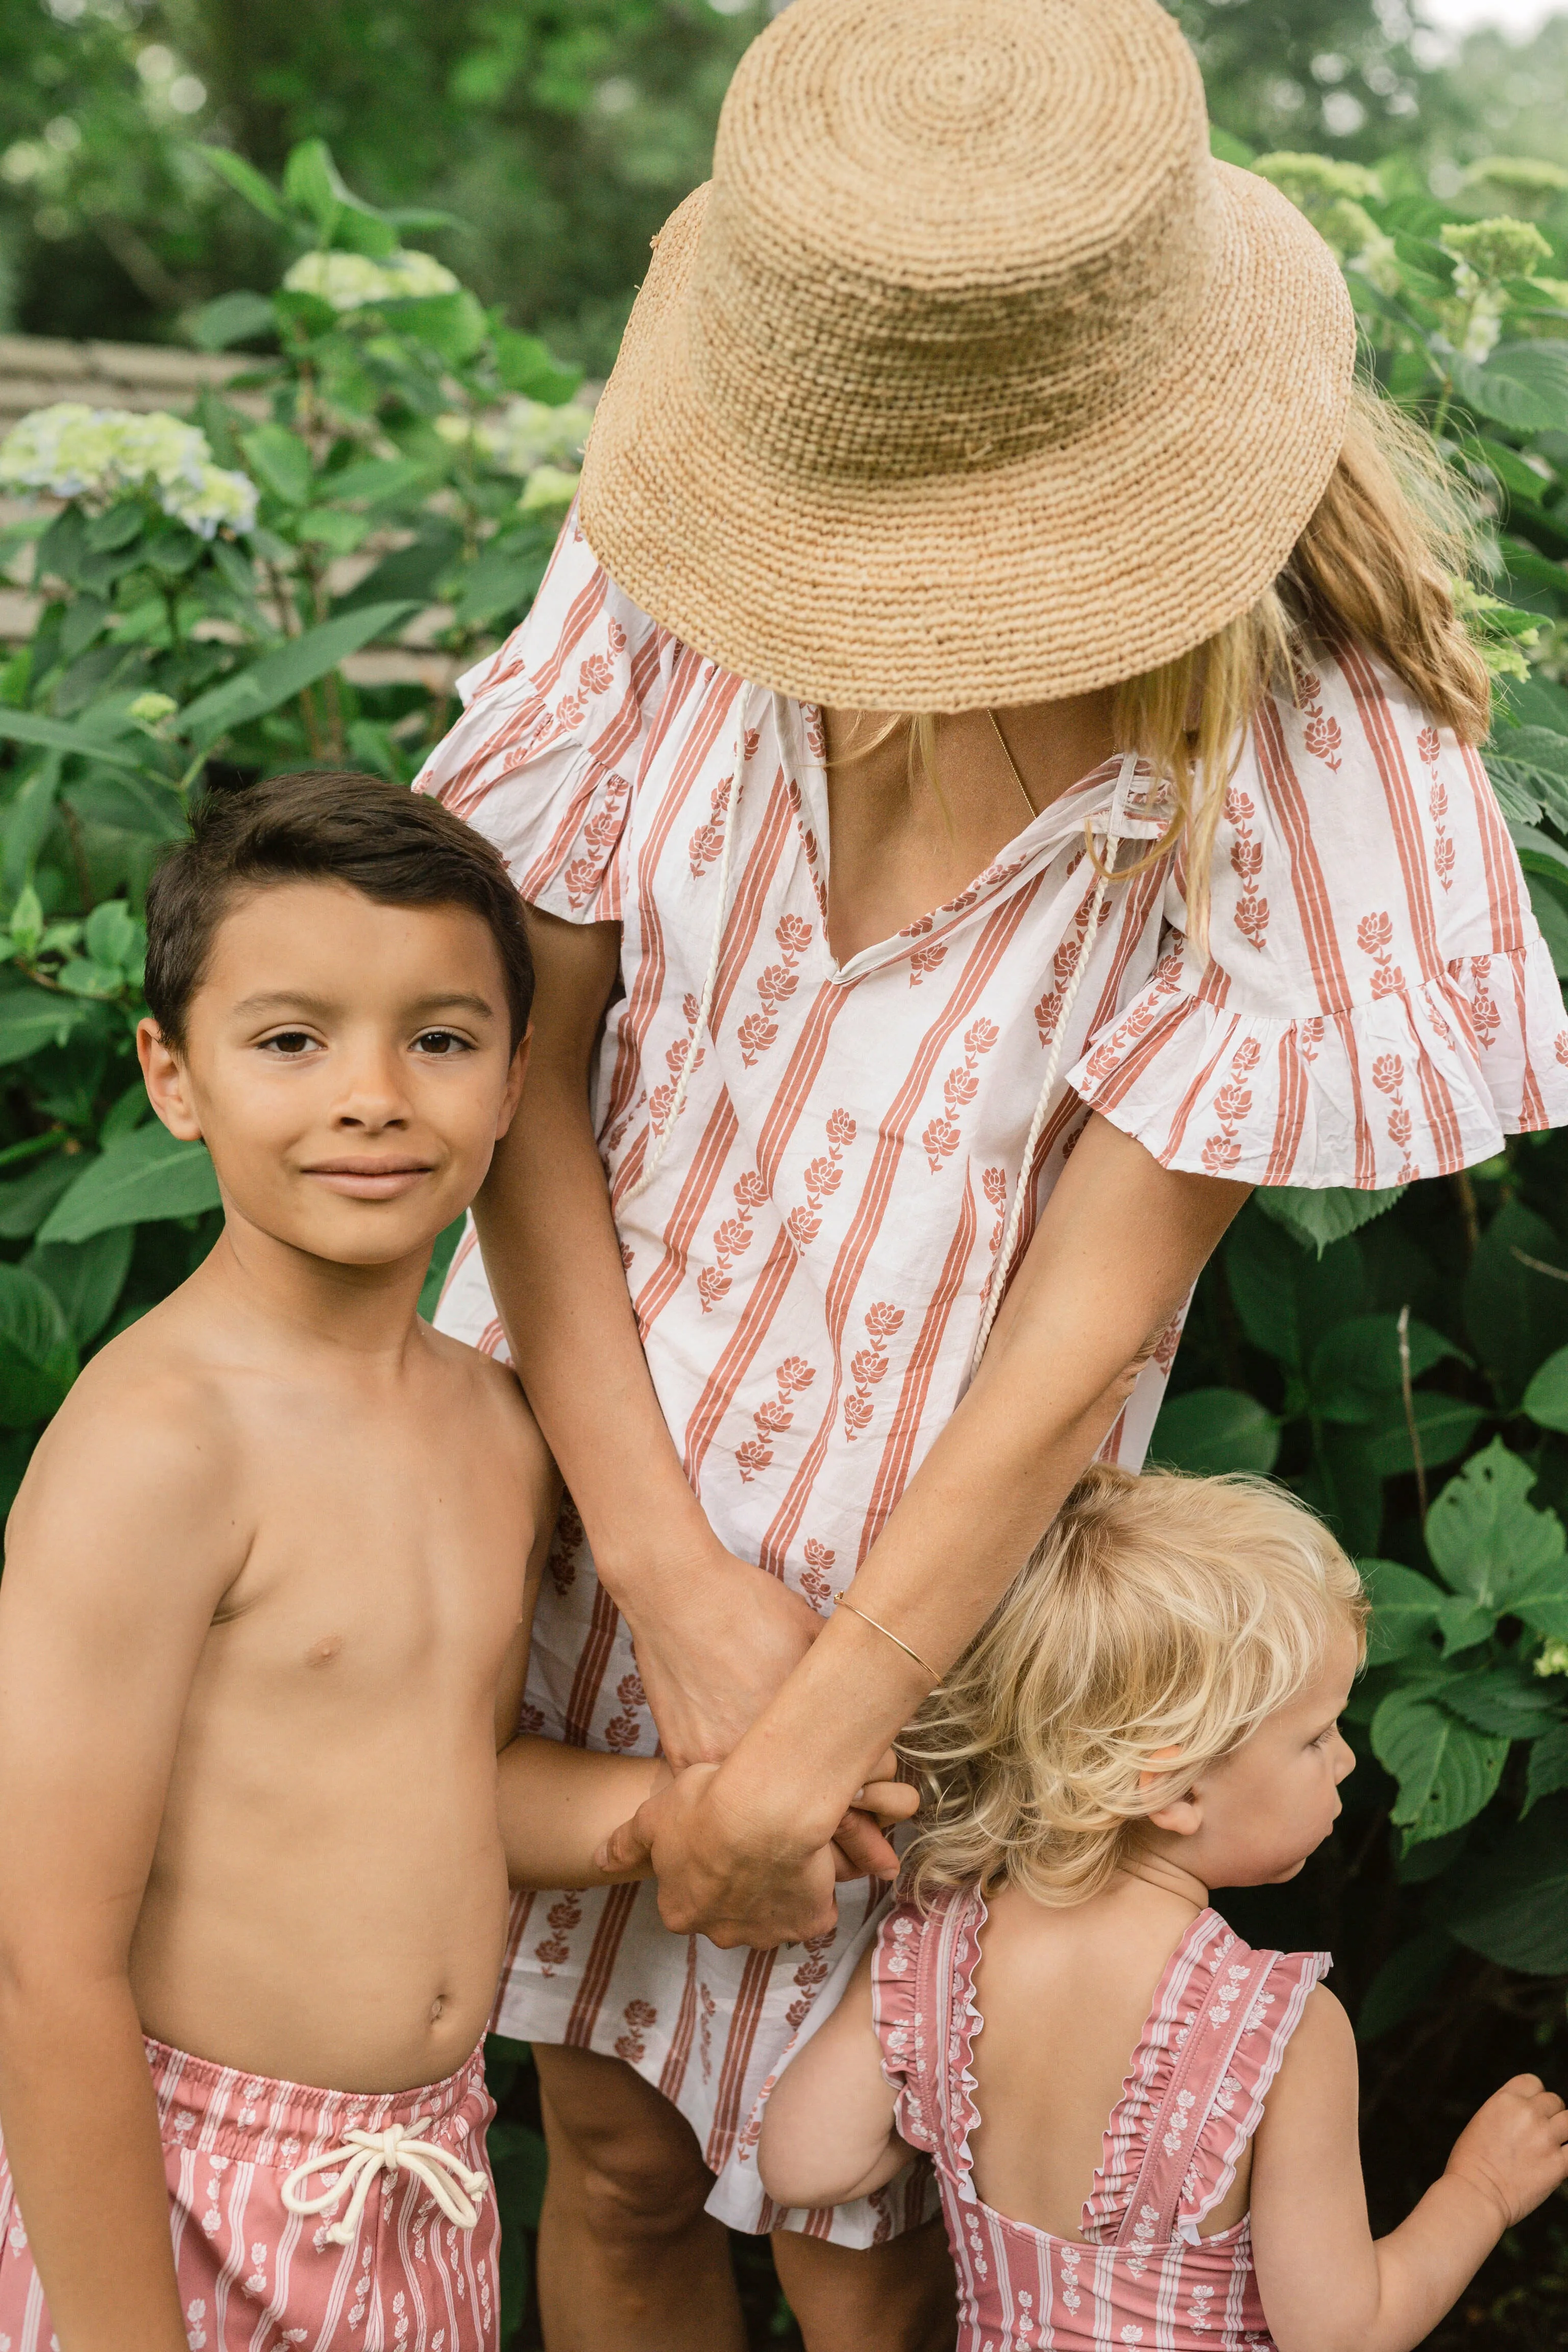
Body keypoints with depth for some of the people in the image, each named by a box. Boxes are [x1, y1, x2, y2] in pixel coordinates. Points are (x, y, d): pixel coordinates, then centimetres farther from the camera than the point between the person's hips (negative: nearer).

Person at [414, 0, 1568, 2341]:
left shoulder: (1305, 747, -20)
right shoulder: (670, 561, -15)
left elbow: (1091, 1305, -17)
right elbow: (521, 1058, -10)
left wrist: (814, 1730, -15)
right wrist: (676, 1586, -15)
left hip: (922, 1589, -2)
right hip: (571, 1473, 3)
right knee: (608, 2144, 20)